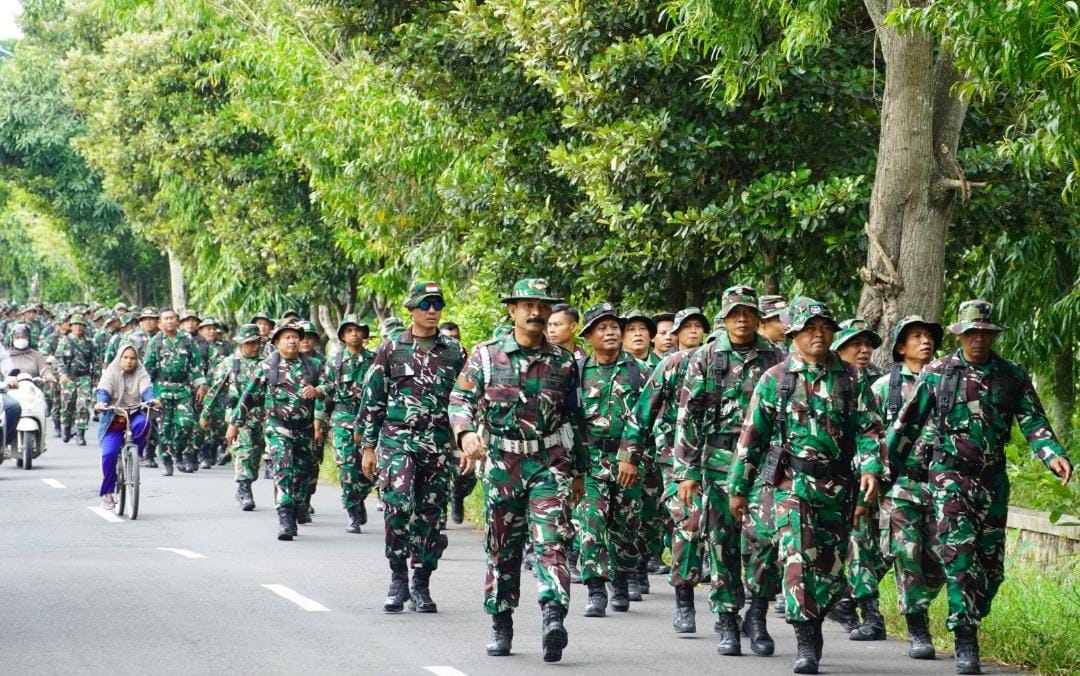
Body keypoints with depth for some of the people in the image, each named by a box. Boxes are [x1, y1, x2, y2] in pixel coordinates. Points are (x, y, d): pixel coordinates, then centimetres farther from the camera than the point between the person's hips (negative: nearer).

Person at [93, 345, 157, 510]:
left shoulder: (141, 374, 7)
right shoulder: (111, 374, 4)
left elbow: (146, 389, -11)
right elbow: (103, 390, -13)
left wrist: (151, 399, -35)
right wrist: (101, 402, -35)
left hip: (134, 415, 1)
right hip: (113, 419, -1)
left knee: (143, 422, -36)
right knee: (109, 453, -17)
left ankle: (137, 452, -9)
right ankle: (107, 493, -4)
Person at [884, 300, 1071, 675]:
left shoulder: (1013, 376, 5)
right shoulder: (937, 373, 1)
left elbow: (1033, 422, 0)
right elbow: (908, 423, 6)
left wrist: (1053, 455, -18)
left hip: (992, 480, 3)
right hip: (950, 475, -3)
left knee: (991, 563, 6)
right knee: (960, 553, -16)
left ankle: (969, 621, 26)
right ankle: (966, 644, -17)